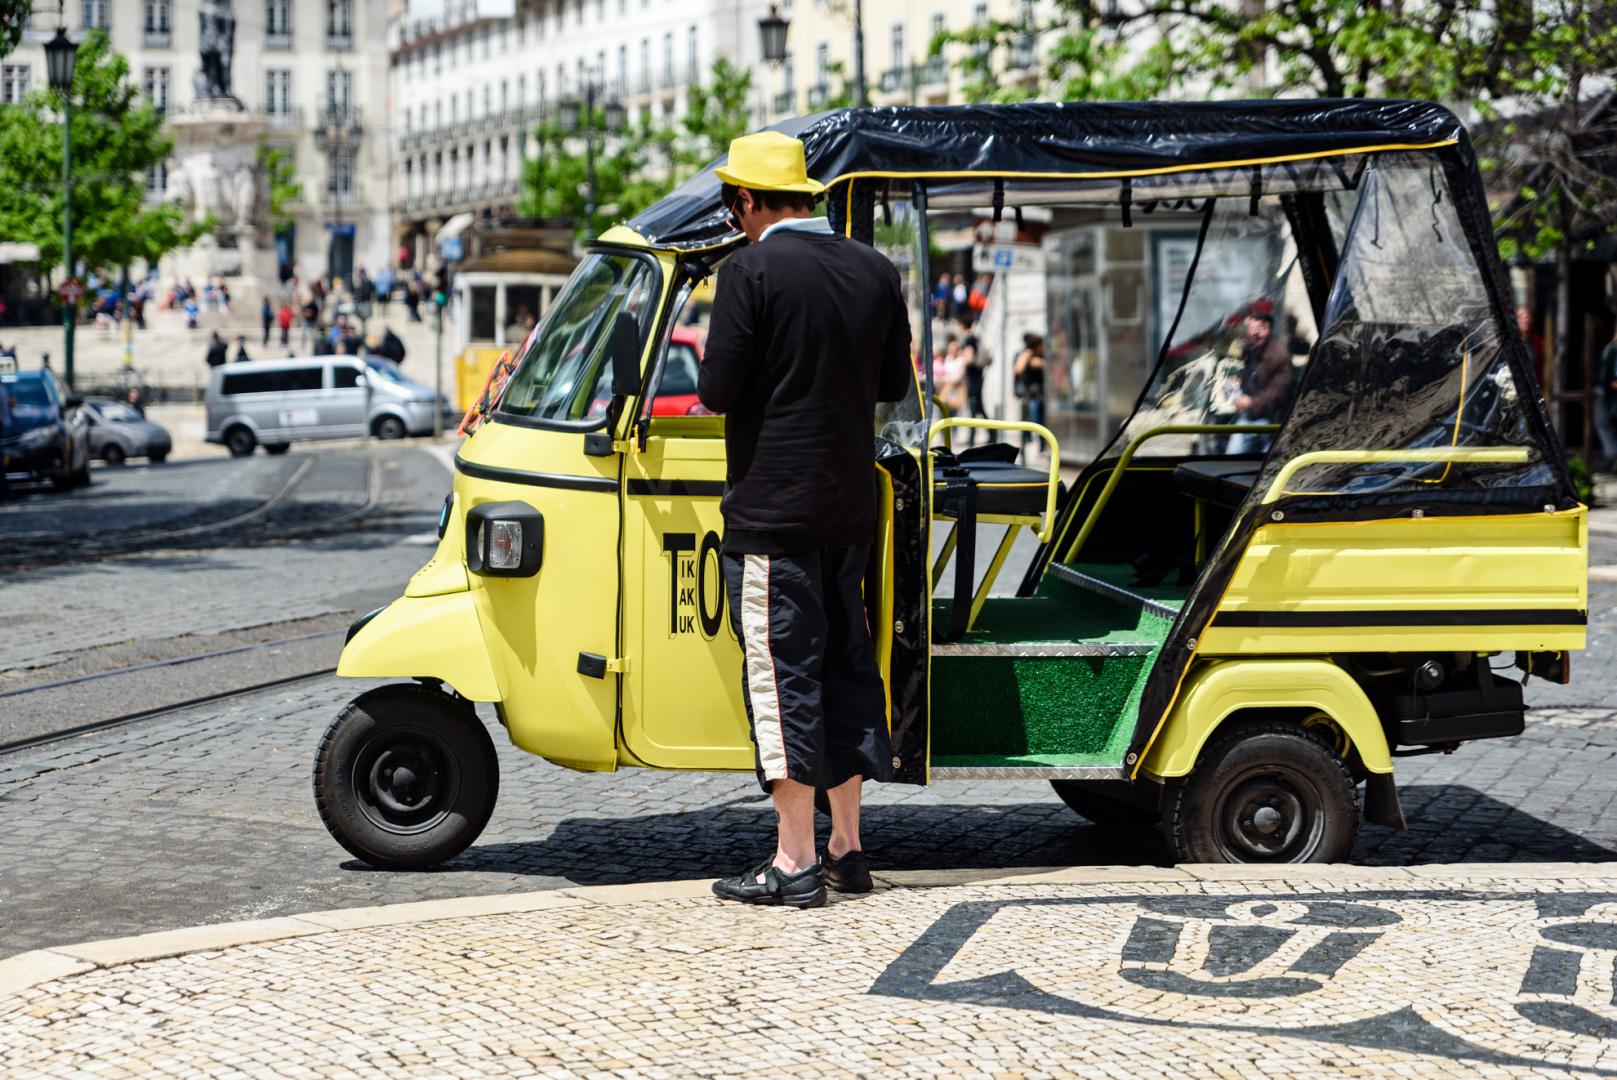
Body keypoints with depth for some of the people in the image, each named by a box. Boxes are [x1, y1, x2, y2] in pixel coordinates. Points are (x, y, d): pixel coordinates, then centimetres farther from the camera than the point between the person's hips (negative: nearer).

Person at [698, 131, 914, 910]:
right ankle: (847, 850, 20)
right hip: (850, 507, 7)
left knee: (780, 675, -2)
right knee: (845, 665, 14)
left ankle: (795, 863, 0)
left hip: (772, 508, -7)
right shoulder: (874, 271, 7)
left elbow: (717, 391, -15)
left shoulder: (751, 271, -13)